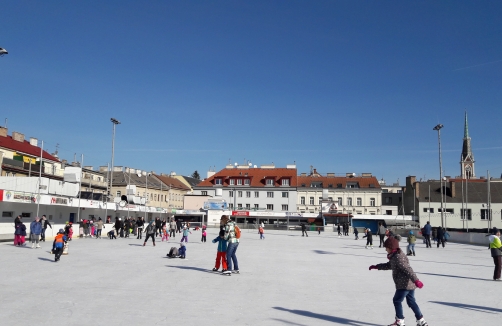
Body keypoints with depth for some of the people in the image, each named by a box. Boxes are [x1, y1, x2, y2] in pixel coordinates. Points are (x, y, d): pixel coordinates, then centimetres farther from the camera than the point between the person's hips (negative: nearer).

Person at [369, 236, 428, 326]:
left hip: (404, 284, -10)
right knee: (411, 302, 15)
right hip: (410, 284, 10)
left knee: (397, 300, 1)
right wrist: (376, 267, 29)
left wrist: (416, 280, -33)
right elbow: (389, 265, 28)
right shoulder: (395, 256, 13)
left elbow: (408, 269, -27)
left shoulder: (398, 257, -19)